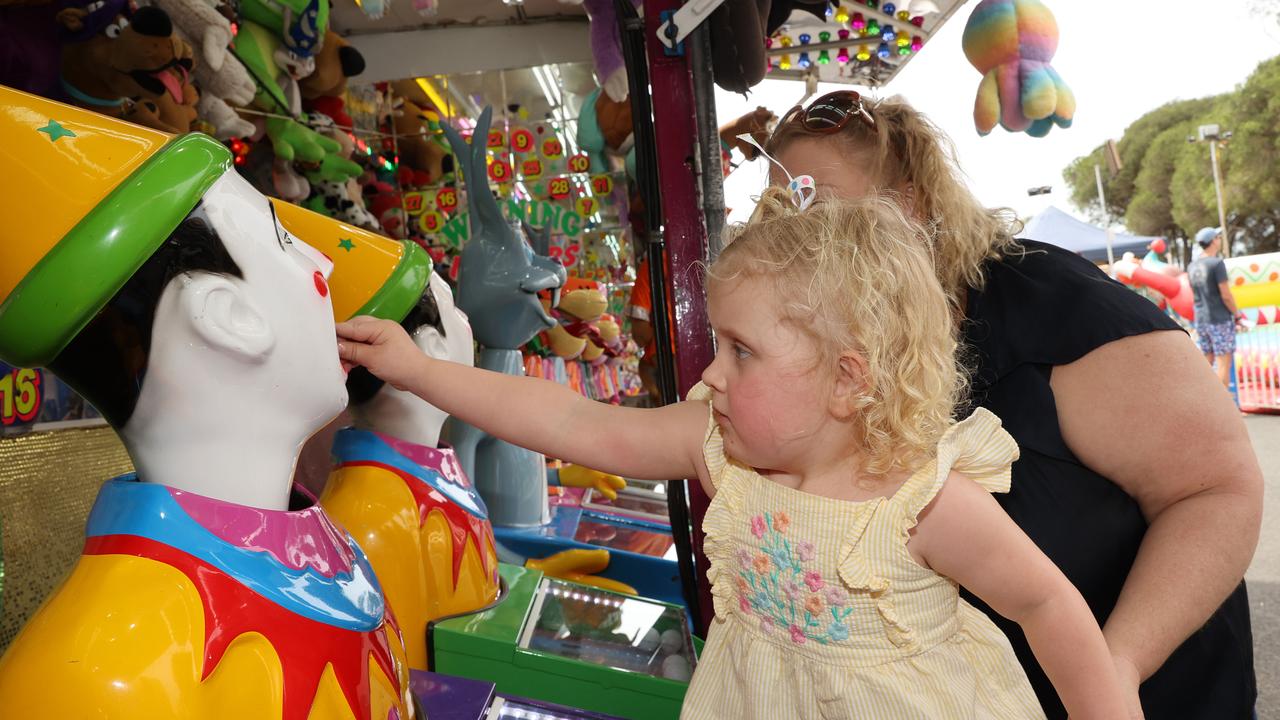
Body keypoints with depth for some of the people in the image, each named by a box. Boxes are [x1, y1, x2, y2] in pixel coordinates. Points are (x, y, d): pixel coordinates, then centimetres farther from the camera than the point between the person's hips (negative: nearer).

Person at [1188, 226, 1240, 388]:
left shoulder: (1192, 266, 9)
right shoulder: (1217, 263, -13)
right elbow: (1226, 295, -14)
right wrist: (1237, 314, -1)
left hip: (1200, 320, 7)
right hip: (1220, 320, -7)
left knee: (1207, 361, 13)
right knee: (1224, 362, -2)